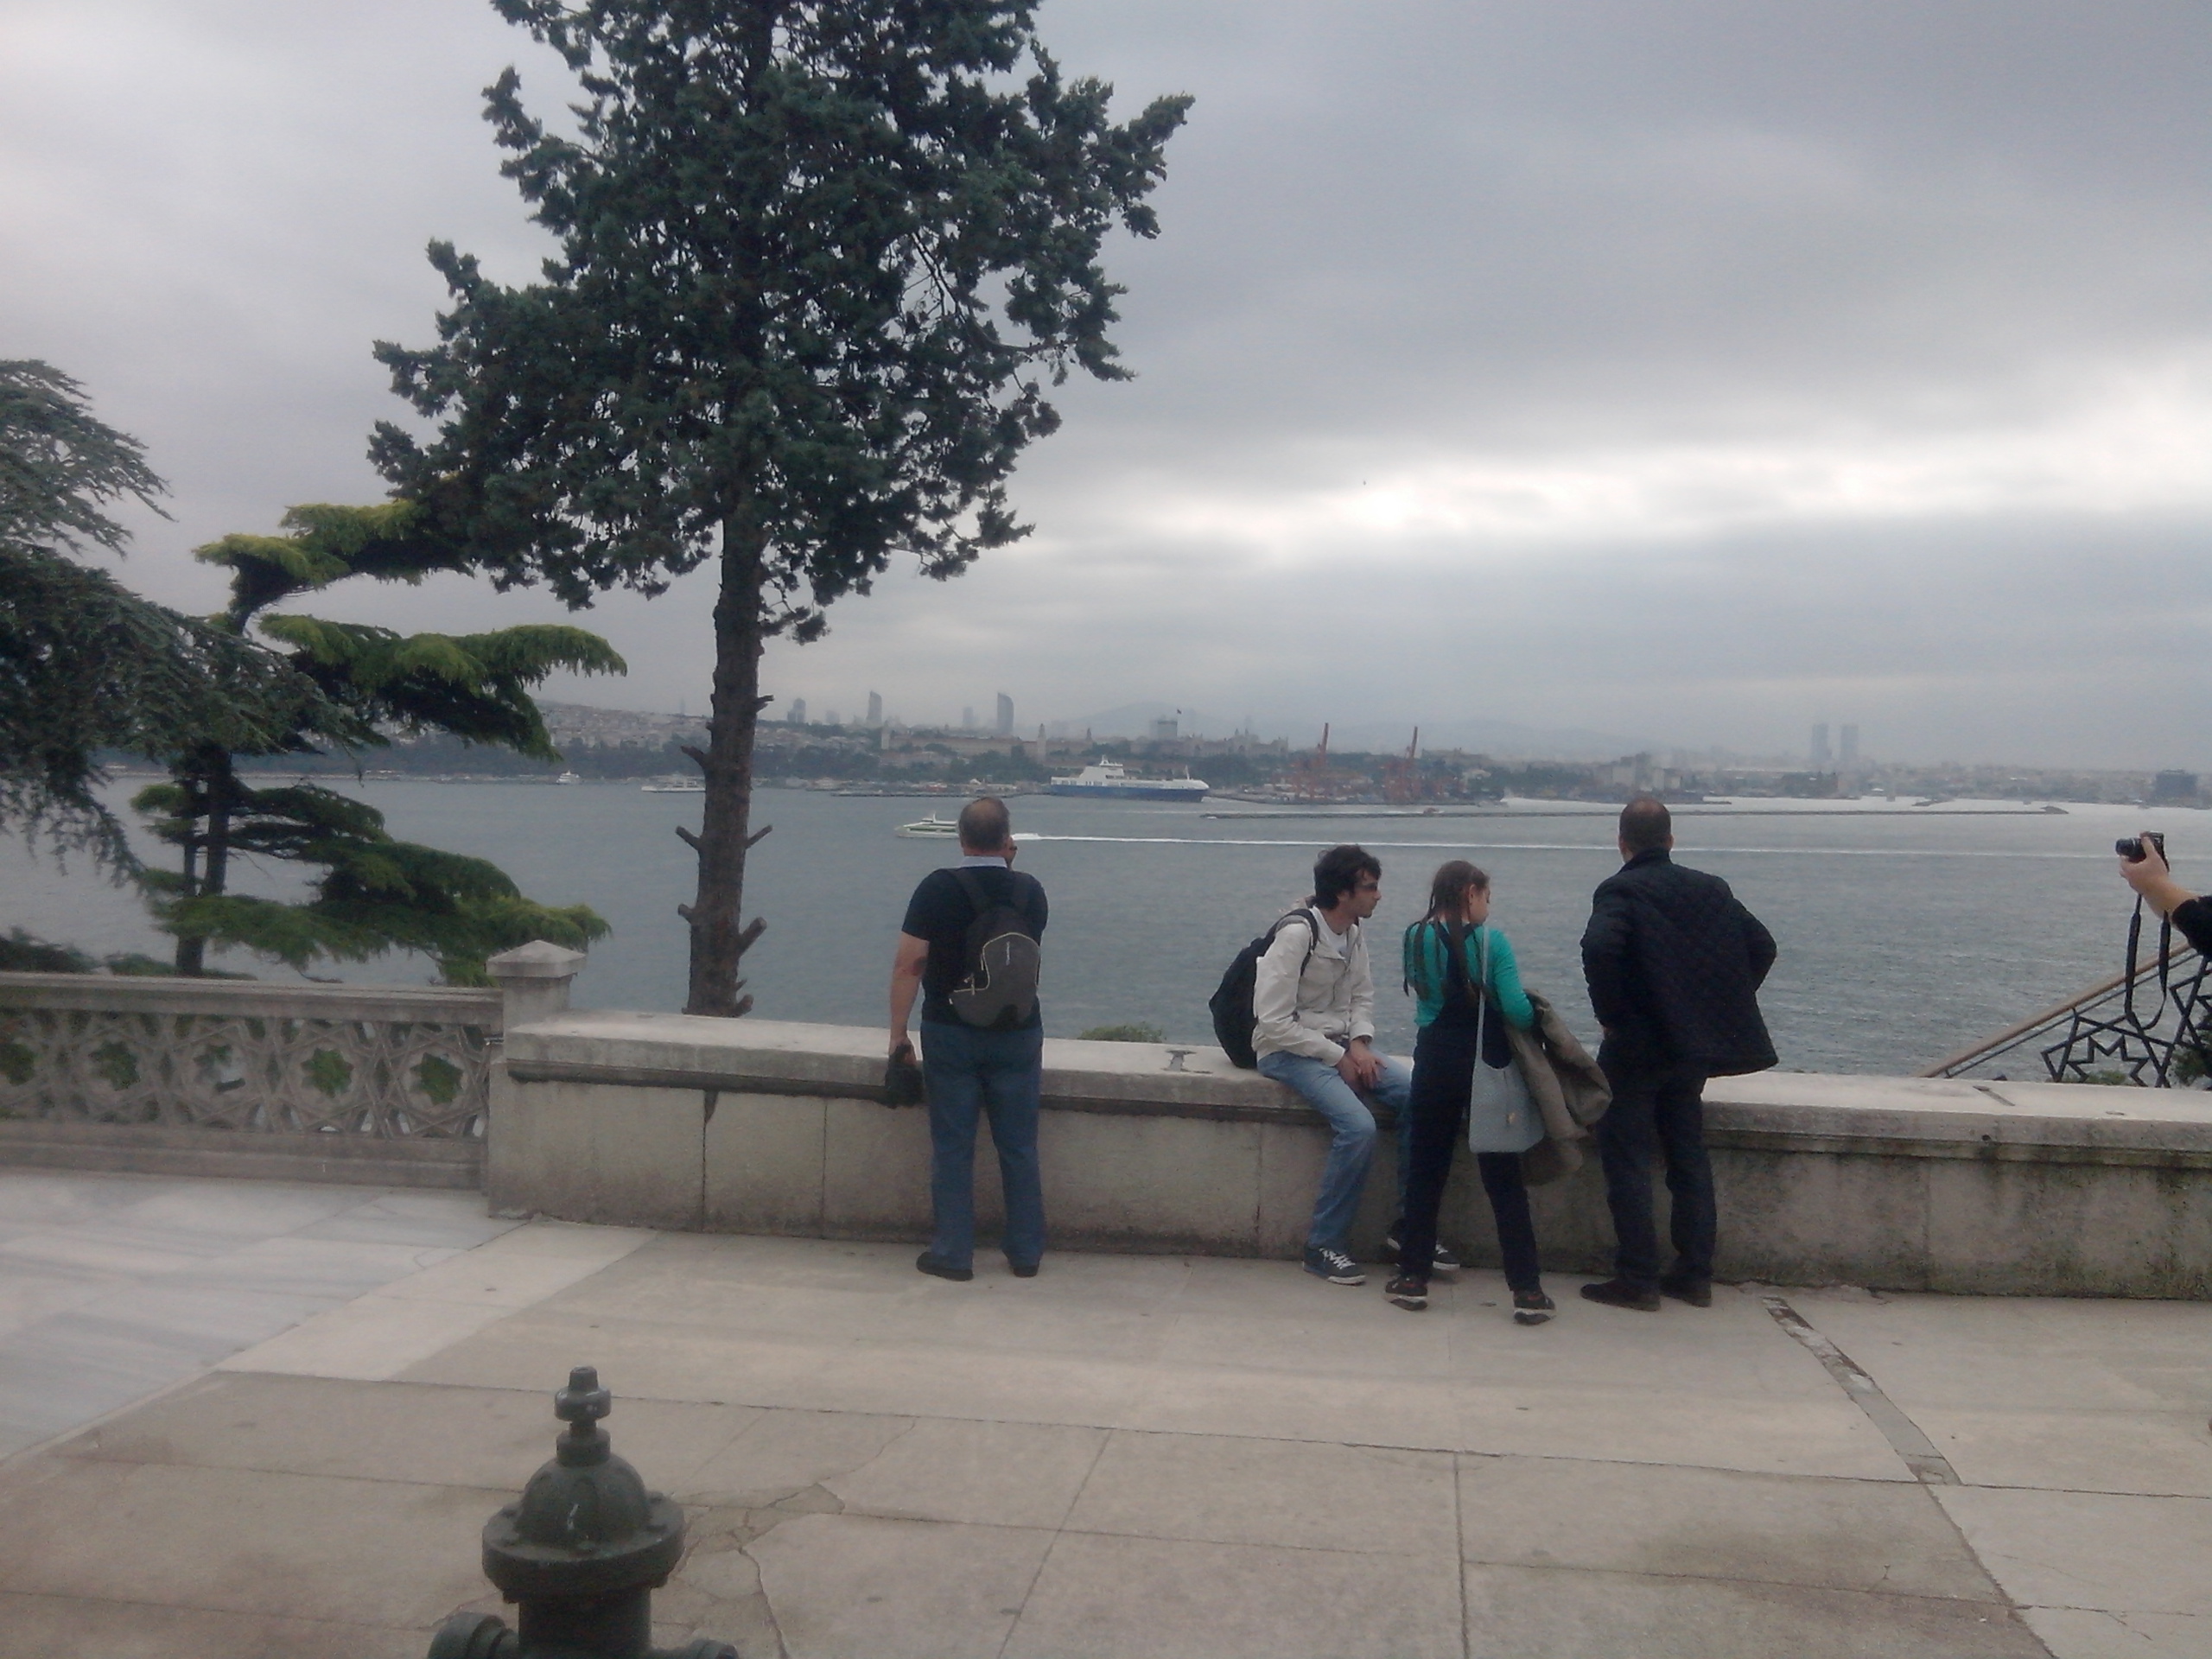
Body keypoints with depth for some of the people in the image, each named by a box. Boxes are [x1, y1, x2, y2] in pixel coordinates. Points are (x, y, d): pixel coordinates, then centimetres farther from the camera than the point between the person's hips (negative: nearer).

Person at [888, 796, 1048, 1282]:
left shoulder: (938, 889, -10)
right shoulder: (1030, 891, -1)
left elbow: (909, 965, -11)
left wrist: (898, 1034, -3)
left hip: (951, 1035, -2)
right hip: (1018, 1036, 2)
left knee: (952, 1147, 6)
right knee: (1019, 1148, 10)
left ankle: (953, 1254, 10)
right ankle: (1025, 1252, 18)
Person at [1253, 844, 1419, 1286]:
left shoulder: (1354, 932, 5)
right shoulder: (1297, 934, -20)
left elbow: (1362, 997, 14)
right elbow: (1274, 1022, -21)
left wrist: (1360, 1044, -6)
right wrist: (1337, 1057, -18)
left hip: (1340, 1045, 8)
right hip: (1288, 1050, -8)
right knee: (1358, 1126, -29)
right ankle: (1323, 1246, -14)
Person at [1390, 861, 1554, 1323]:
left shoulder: (1416, 939, 0)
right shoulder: (1491, 941, -11)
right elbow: (1517, 1011, -16)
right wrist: (1537, 1020, 4)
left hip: (1434, 1064, 2)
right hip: (1486, 1067, -2)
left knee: (1425, 1171, 12)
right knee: (1503, 1178, 4)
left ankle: (1413, 1278, 16)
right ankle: (1527, 1290, 6)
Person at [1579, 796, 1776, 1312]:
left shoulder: (1620, 891, -11)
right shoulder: (1711, 889, 8)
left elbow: (1599, 947, -29)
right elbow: (1761, 946, 8)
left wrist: (1609, 1014, -17)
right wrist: (1720, 1011, 12)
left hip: (1637, 1047, -6)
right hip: (1695, 1046, 6)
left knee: (1627, 1162, 2)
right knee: (1689, 1158, 15)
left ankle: (1638, 1279, 3)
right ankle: (1695, 1275, 19)